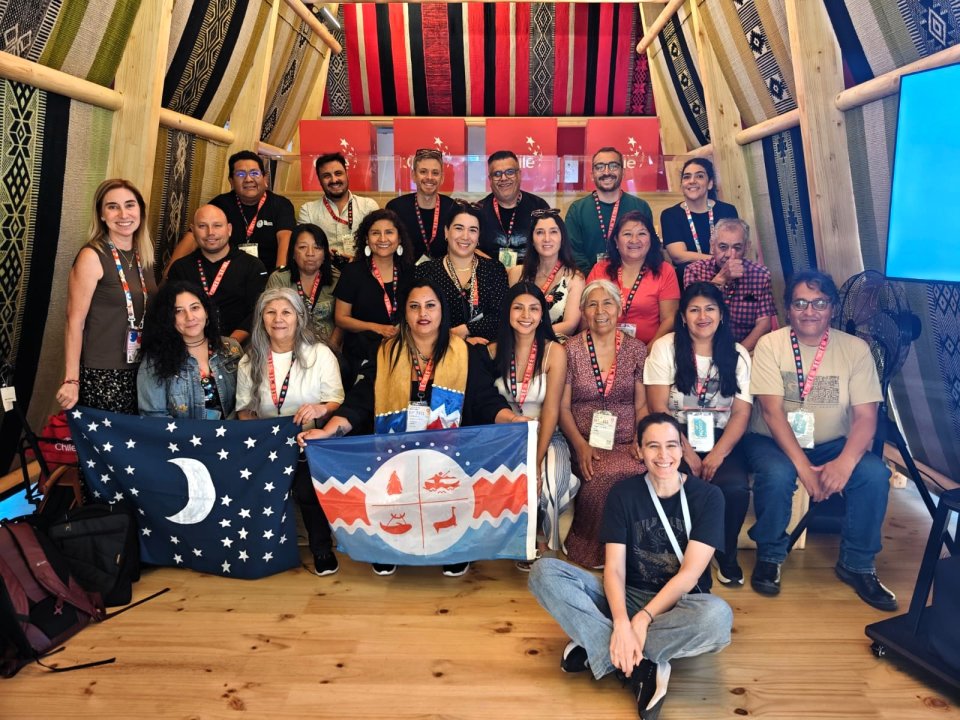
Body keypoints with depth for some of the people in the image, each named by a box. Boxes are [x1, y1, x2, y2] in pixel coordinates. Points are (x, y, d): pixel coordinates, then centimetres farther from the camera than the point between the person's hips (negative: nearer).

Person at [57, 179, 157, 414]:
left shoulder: (143, 256, 7)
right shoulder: (92, 257, -12)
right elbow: (75, 321, -14)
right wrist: (71, 380, -17)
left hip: (139, 370, 6)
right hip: (101, 374, -6)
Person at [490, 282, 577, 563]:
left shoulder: (554, 352, -6)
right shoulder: (494, 351, 2)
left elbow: (551, 411, -10)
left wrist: (536, 461, -19)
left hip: (545, 436, -2)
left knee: (546, 483, -31)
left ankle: (545, 543, 1)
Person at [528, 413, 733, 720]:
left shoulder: (707, 496, -8)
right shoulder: (623, 493, -3)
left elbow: (690, 573, -14)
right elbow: (614, 567, -11)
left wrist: (642, 619, -24)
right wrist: (621, 622, -29)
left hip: (678, 603, -2)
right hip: (627, 597, 2)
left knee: (717, 616, -38)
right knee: (544, 572, -21)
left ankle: (595, 649, -24)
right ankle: (641, 668, -28)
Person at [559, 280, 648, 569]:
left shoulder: (637, 350, 8)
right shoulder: (571, 349, 4)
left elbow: (642, 405, 9)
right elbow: (562, 406, 2)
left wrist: (640, 440, -9)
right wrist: (581, 445, -12)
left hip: (626, 444, 1)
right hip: (585, 443, -1)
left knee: (635, 474, -33)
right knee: (604, 477, -33)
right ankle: (593, 550, -7)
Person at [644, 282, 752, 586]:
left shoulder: (738, 355, 8)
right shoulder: (665, 347, 1)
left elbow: (741, 414, 0)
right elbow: (658, 408, -6)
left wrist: (717, 453, -16)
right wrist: (687, 451, -16)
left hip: (721, 439, 2)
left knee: (736, 485, -27)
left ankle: (726, 554, 1)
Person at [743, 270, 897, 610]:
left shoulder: (855, 349, -3)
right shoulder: (770, 345, -9)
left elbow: (866, 416, -9)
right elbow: (772, 411, -16)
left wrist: (845, 461, -29)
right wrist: (804, 466, -26)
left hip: (832, 443, 3)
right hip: (774, 441, -2)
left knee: (875, 474, -24)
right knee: (777, 474, -33)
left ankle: (857, 564, -1)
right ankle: (770, 556, -5)